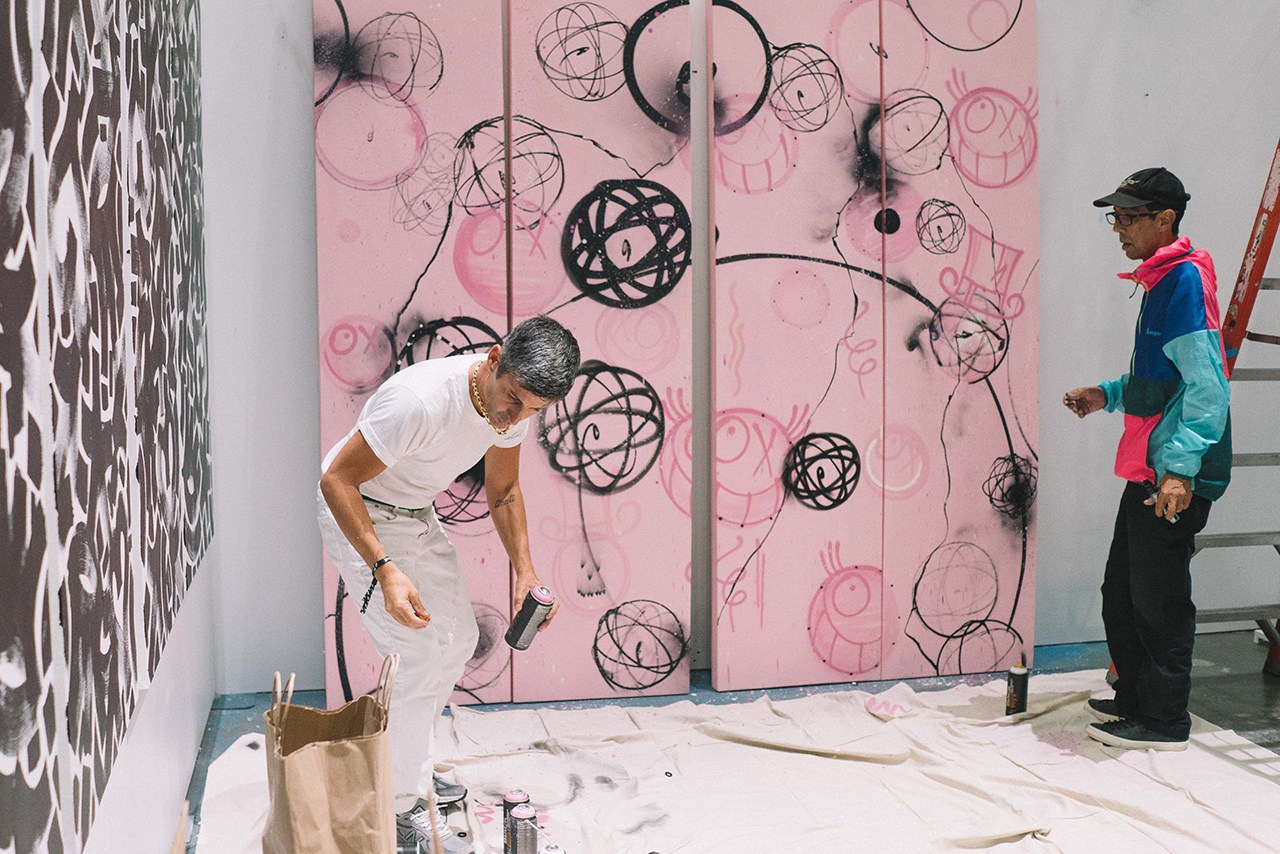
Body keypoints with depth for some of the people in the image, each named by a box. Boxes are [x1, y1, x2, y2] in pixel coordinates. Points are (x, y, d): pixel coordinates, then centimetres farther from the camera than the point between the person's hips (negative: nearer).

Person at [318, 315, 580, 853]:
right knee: (420, 656, -14)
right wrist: (386, 570, -38)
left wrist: (525, 572, -6)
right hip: (358, 515, -8)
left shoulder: (516, 403, -12)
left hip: (417, 516, 8)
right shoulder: (422, 399, -37)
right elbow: (336, 479, -31)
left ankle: (407, 764, 32)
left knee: (458, 639, 14)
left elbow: (502, 491, 5)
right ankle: (403, 810, -2)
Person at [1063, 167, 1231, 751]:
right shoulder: (1160, 281, 16)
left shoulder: (1184, 280, -15)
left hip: (1177, 475, -10)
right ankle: (1134, 698, 31)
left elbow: (1206, 385, -22)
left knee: (1159, 600, -1)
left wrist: (1180, 468, -27)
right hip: (1149, 470, 10)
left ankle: (1164, 723, 11)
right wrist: (1109, 396, 17)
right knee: (1122, 593, 17)